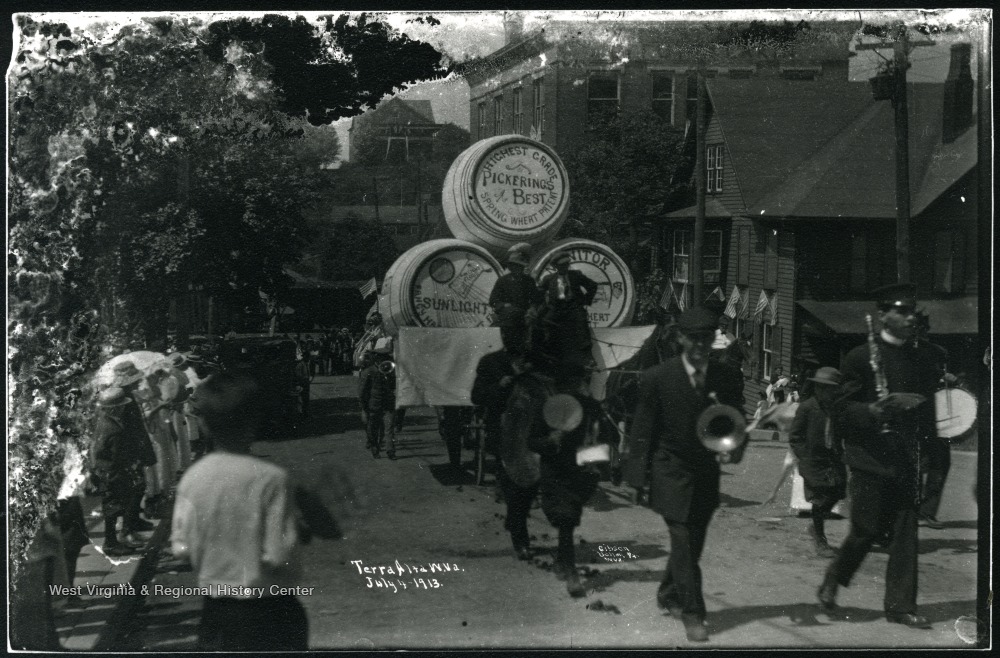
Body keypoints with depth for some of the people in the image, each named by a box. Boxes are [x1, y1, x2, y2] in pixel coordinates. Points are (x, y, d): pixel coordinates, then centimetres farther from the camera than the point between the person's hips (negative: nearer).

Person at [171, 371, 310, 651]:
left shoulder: (192, 478, -5)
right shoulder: (271, 478, -17)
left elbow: (181, 548, -3)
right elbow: (280, 554, -19)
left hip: (215, 609, 4)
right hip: (268, 609, -4)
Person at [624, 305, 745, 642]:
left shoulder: (728, 377, 0)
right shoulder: (657, 378, -9)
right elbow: (643, 431, -5)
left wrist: (736, 446, -17)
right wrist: (639, 478, -6)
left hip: (707, 472, 4)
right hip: (671, 472, -4)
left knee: (692, 542, 14)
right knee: (683, 543, -9)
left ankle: (668, 594, 36)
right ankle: (692, 613, -2)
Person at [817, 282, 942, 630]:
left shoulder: (924, 356, 10)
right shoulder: (861, 357, -6)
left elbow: (930, 403, 22)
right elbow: (842, 411, -8)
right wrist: (883, 408, -22)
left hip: (908, 458, 5)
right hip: (871, 457, -5)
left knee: (906, 532, 3)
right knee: (866, 530, 0)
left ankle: (901, 605, 11)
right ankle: (830, 584, 23)